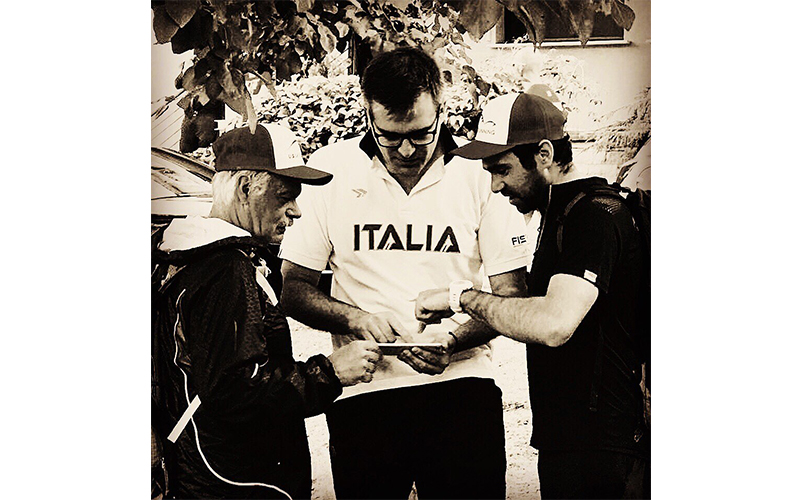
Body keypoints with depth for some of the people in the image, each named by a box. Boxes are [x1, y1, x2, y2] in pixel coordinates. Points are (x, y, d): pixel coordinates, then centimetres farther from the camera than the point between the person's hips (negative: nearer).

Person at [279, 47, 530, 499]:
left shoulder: (481, 174, -1)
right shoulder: (331, 171, 1)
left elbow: (511, 294, 2)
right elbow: (293, 288, 5)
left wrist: (455, 341, -15)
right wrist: (355, 318, -13)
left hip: (462, 383, 0)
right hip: (364, 391, 1)